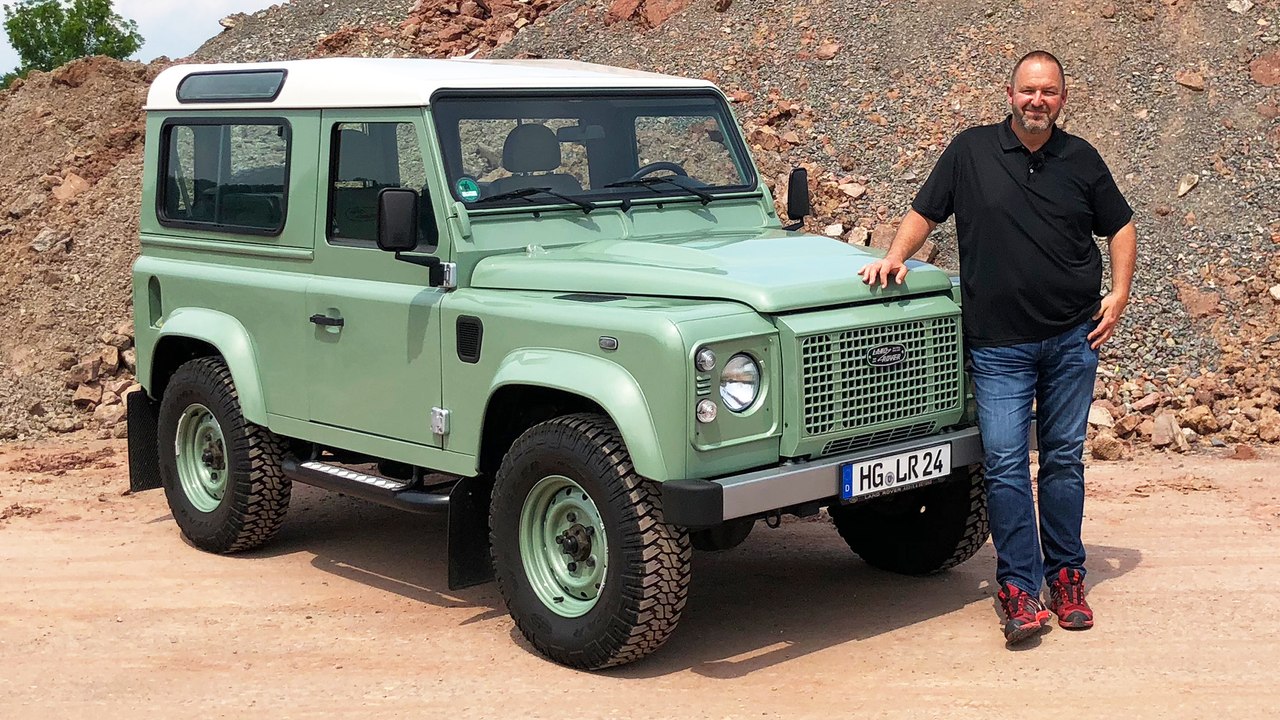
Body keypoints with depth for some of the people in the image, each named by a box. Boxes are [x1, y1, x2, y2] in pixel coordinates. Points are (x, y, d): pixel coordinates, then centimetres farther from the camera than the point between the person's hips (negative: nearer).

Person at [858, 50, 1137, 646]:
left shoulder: (1081, 159, 6)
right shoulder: (971, 151, 1)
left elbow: (1120, 227, 15)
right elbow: (924, 212, 6)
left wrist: (1119, 294, 4)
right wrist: (894, 258, -10)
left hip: (1073, 336, 2)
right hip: (998, 343, -2)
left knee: (1064, 458, 8)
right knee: (1004, 463, -7)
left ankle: (1066, 576, 19)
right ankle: (1018, 590, -2)